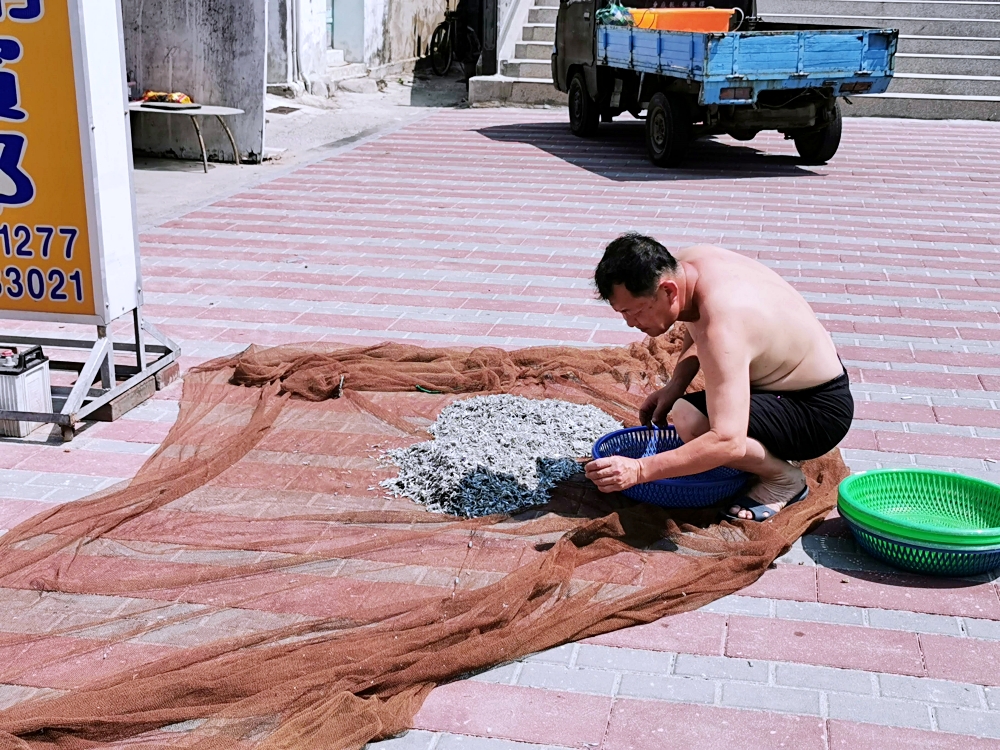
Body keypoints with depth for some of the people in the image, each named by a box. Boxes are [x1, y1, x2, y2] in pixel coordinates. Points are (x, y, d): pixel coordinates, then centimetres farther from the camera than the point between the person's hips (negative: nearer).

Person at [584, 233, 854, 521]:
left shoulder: (722, 331, -37)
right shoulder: (688, 260, -9)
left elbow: (728, 443, -42)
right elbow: (696, 334, 14)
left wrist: (639, 470, -43)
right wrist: (674, 386, -3)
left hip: (819, 410, -9)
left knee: (690, 422, -30)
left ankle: (785, 478, -5)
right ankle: (774, 449, 21)